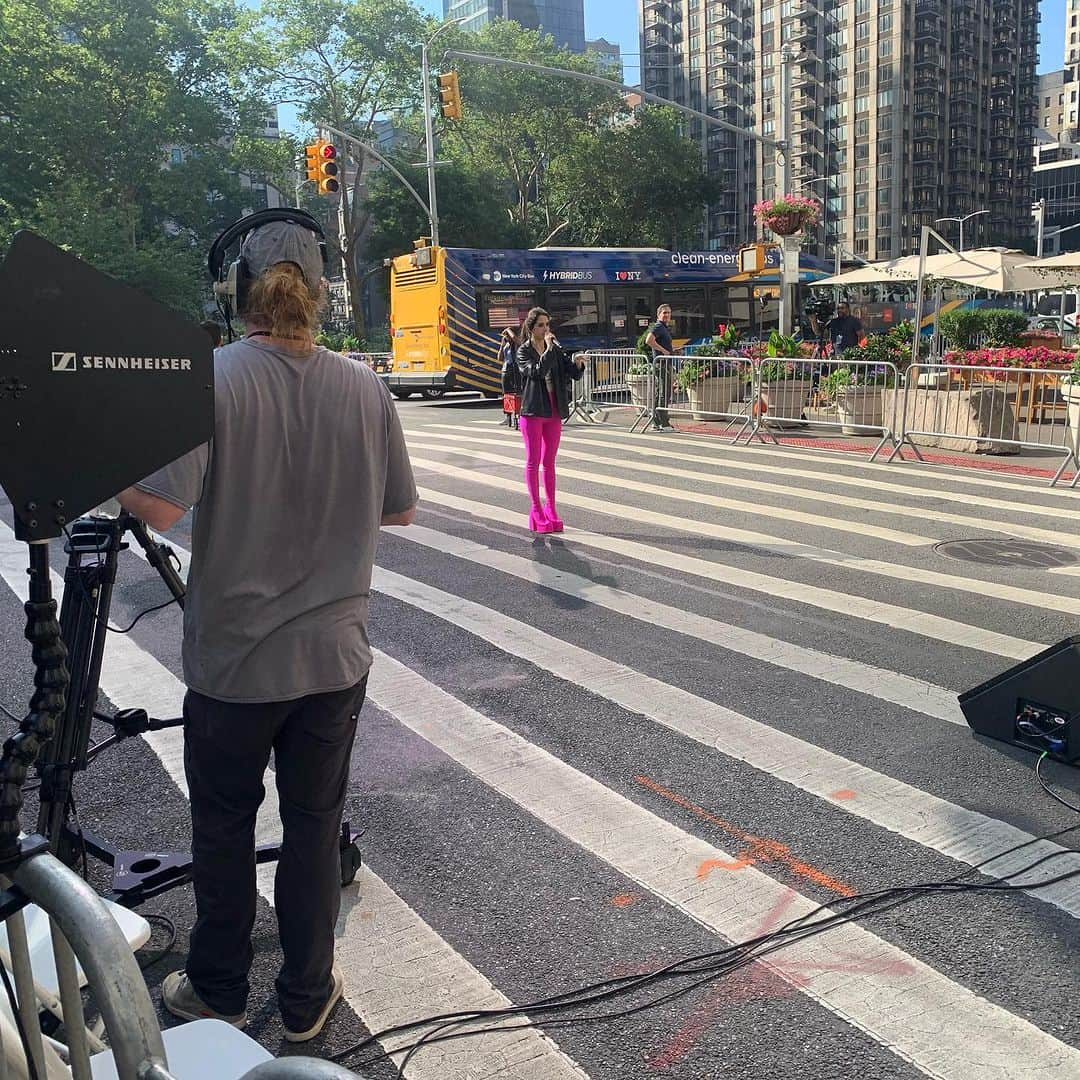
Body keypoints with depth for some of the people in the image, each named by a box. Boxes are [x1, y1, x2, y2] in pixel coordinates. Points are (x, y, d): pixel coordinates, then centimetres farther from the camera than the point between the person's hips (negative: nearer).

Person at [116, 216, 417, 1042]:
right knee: (315, 826, 15)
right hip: (334, 657, 3)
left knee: (223, 827, 17)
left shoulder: (214, 378, -15)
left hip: (233, 659, -2)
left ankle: (218, 993, 35)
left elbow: (161, 507, -22)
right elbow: (400, 511, 4)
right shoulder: (365, 390, -5)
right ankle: (308, 999, 31)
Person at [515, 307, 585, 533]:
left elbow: (573, 374, 3)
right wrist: (548, 350, -25)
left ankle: (550, 508, 15)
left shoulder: (556, 349, 8)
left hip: (553, 412, 4)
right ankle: (536, 509, 7)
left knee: (549, 462, 10)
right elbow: (536, 372, -23)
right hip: (532, 412, -4)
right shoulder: (524, 351, -5)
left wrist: (578, 364, -17)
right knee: (533, 461, 2)